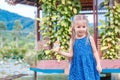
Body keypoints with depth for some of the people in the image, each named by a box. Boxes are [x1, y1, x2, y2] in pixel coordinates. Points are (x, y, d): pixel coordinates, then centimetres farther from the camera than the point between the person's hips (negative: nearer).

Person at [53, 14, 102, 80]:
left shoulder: (89, 38, -6)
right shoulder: (73, 40, -1)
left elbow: (95, 52, 2)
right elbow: (71, 54, 3)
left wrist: (98, 64, -1)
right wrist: (60, 52, -6)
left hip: (89, 66, -1)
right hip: (77, 67, 2)